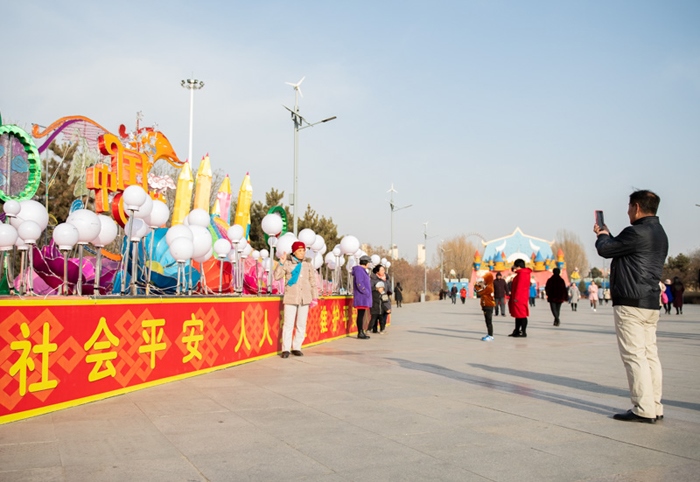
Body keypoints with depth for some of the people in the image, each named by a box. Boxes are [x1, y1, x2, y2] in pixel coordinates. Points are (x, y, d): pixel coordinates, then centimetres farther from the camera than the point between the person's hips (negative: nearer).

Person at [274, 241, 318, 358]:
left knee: (301, 324, 6)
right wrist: (281, 263, -15)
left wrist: (314, 297, 8)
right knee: (288, 324, -5)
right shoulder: (287, 263, 1)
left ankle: (296, 348, 15)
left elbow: (312, 282, 11)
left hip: (304, 298, 3)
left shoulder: (308, 264, 9)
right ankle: (286, 349, 0)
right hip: (290, 297, -3)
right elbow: (277, 276, -6)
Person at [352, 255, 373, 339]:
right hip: (361, 297, -10)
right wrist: (366, 292, -18)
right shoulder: (359, 270, -12)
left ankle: (361, 332, 15)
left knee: (362, 315, 11)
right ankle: (360, 333, -5)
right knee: (361, 315, -7)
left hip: (364, 297, 10)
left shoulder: (363, 270, 19)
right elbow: (359, 283, -21)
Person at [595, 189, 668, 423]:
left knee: (634, 355, -7)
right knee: (650, 354, 10)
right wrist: (607, 235, 29)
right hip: (651, 303, 10)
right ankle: (655, 407, 13)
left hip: (631, 303, -10)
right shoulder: (659, 233, 17)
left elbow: (605, 249, -6)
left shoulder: (637, 232, -15)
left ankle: (644, 409, -6)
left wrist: (602, 235, 14)